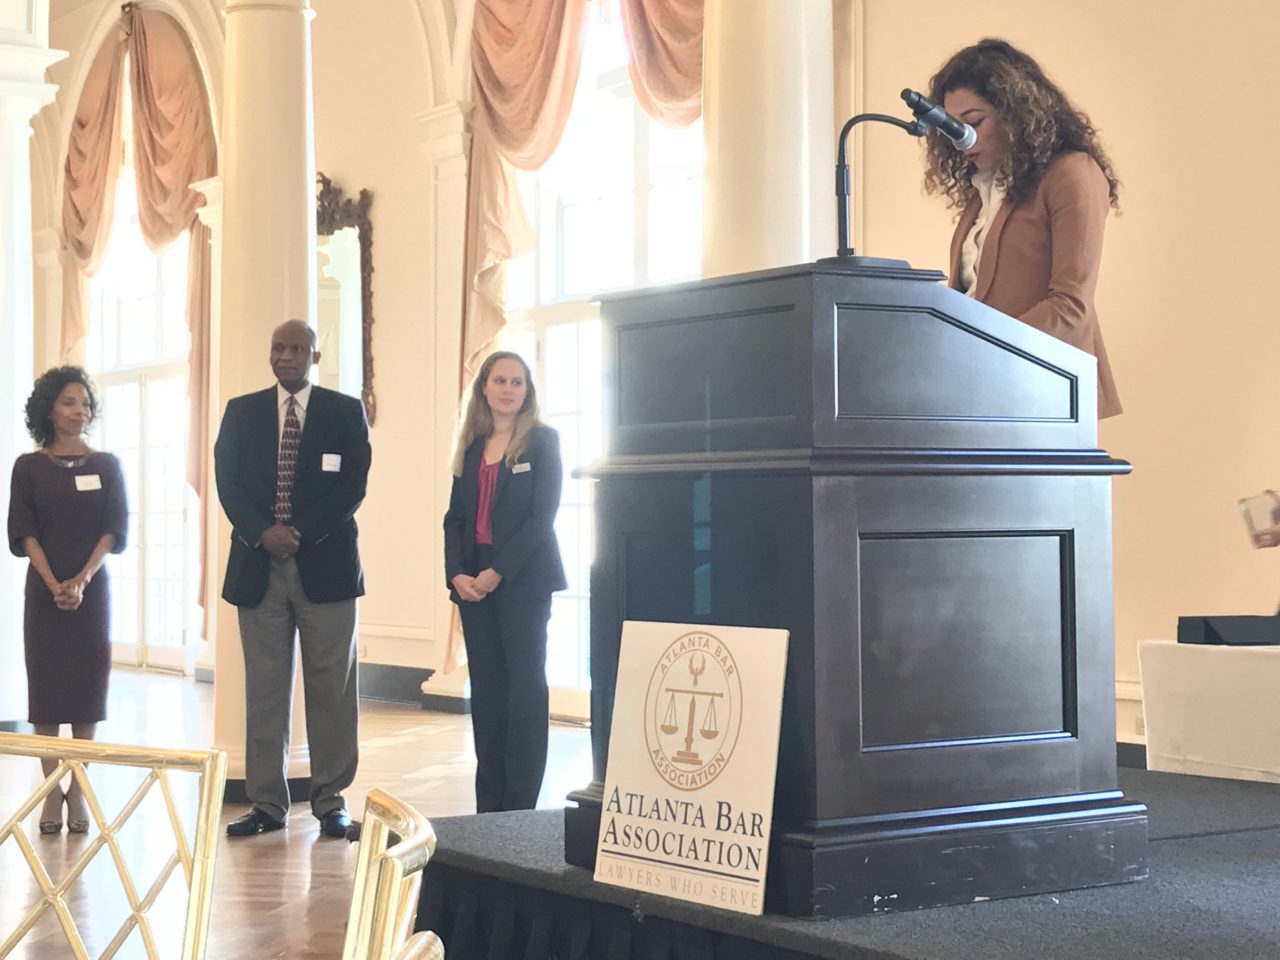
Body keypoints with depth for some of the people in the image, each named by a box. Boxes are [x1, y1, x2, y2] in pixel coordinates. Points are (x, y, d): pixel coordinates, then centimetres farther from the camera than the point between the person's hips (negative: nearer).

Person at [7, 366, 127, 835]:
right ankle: (52, 791, 5)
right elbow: (24, 532, -2)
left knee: (87, 685, 1)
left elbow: (113, 529, -1)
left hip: (92, 589, 1)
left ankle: (78, 792, 7)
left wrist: (81, 581, -13)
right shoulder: (29, 467, 3)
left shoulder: (106, 465, 5)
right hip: (44, 589, 0)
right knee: (46, 685, 0)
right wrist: (53, 584, -14)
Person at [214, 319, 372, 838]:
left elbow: (353, 485, -3)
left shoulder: (345, 412, 5)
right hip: (259, 565, 2)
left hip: (325, 564, -2)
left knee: (330, 687, 1)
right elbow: (228, 482, 3)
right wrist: (262, 533, -13)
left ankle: (331, 800, 8)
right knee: (264, 689, 3)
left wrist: (301, 533, -13)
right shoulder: (241, 412, 11)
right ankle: (267, 803, 8)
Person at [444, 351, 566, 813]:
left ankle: (520, 807, 0)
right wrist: (457, 574, -6)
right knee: (485, 692, 7)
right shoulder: (472, 447, 13)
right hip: (472, 581, 5)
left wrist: (497, 573, -16)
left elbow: (542, 515, -10)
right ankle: (487, 805, 11)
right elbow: (455, 517, 10)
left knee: (524, 689, -2)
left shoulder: (541, 441, -2)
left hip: (522, 579, -5)